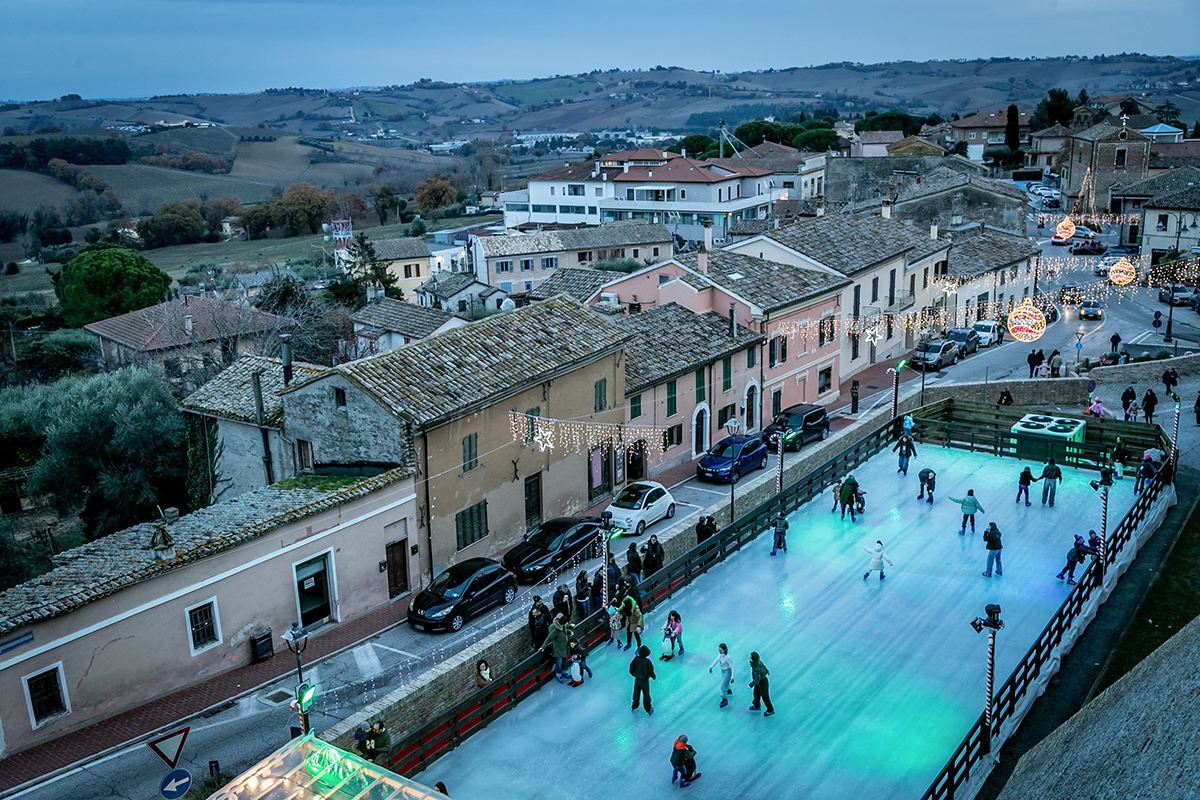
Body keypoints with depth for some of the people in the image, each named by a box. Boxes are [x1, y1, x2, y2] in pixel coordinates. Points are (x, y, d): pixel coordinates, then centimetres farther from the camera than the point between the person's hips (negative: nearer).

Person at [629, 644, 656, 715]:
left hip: (637, 679, 4)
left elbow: (631, 666, -4)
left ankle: (634, 706, 42)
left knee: (636, 693, 24)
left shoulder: (636, 658, -16)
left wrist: (633, 673, 17)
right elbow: (650, 671, -18)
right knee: (646, 694, 14)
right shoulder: (647, 661, -27)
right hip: (644, 680, -4)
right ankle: (648, 709, 29)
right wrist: (653, 676, 4)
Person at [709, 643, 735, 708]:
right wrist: (711, 666, 4)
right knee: (726, 682, 32)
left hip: (727, 671, -7)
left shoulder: (727, 657, -37)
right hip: (723, 670, 7)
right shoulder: (720, 653, -18)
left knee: (723, 686, 2)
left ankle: (724, 700, 24)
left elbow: (732, 667, -28)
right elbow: (717, 659, 4)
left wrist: (732, 677, -29)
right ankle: (729, 691, 62)